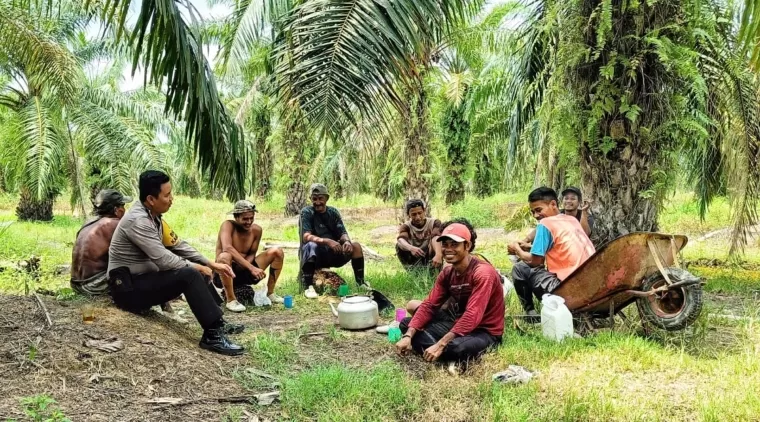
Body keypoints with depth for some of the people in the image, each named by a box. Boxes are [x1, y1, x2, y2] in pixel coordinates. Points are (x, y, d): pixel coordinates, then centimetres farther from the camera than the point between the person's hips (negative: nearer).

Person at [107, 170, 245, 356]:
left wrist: (211, 264, 5)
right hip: (129, 288, -10)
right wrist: (195, 267, -12)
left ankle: (217, 322, 12)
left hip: (144, 279, 10)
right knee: (190, 275, -24)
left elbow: (178, 245, 12)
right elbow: (163, 259, -27)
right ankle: (213, 335, -23)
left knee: (197, 273, 9)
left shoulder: (154, 217, 6)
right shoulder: (137, 220, -22)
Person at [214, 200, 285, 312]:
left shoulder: (256, 230, 0)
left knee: (277, 252, -6)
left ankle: (270, 294, 4)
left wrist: (244, 265, -20)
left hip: (244, 273, 5)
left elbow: (252, 254, 5)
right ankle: (231, 300, -25)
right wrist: (251, 268, -38)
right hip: (224, 274, -5)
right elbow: (227, 248, -32)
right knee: (224, 257, -40)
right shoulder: (228, 225, -16)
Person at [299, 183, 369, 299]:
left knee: (356, 246, -16)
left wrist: (347, 241, -28)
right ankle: (308, 287, -35)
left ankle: (361, 282, -4)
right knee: (311, 245, -36)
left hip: (332, 254, 4)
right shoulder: (306, 212, -9)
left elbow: (343, 233, -3)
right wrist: (327, 241, -38)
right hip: (314, 255, -4)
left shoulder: (333, 212, 5)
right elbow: (306, 237, -22)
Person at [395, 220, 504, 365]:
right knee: (406, 324, 0)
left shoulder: (482, 273, -23)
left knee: (456, 347, -39)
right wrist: (408, 336, -17)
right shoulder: (447, 273, 2)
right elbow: (429, 305, -1)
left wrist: (440, 345, -35)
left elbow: (472, 316, -31)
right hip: (460, 324, 7)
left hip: (485, 332, -7)